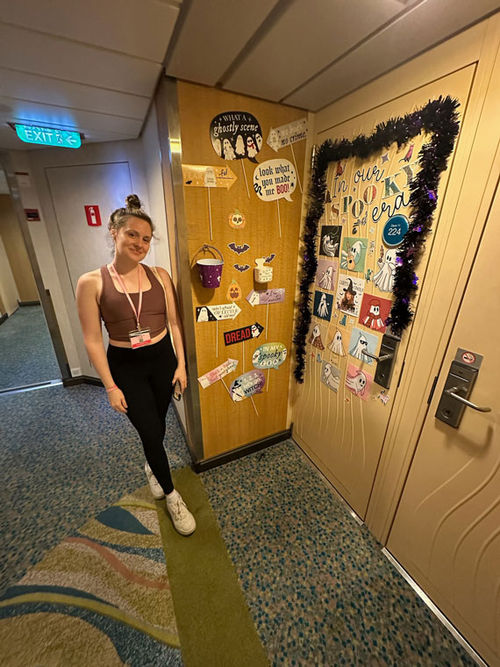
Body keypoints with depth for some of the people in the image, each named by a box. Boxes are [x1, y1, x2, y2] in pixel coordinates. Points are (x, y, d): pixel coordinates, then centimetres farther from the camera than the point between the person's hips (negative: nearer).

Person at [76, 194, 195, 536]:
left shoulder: (160, 275, -4)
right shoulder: (92, 282, -11)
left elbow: (174, 323, 0)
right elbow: (93, 340, -8)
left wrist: (181, 365, 0)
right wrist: (111, 386, -8)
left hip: (163, 359, 3)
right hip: (126, 366, -2)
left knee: (157, 425, 20)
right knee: (151, 431, 5)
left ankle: (152, 466, 55)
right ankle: (171, 494, 33)